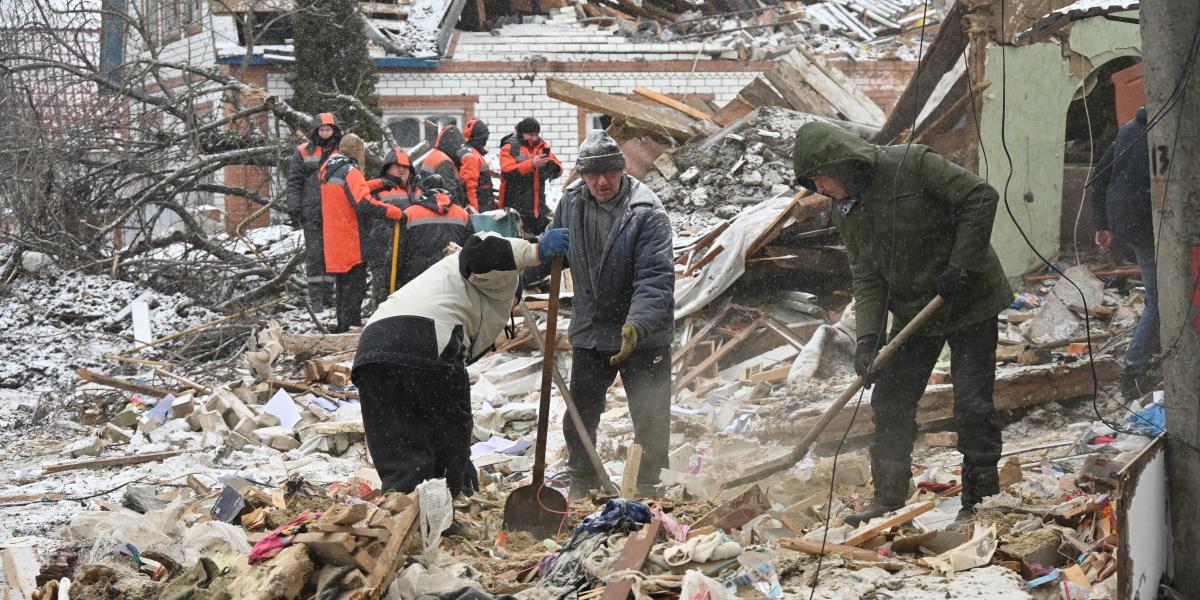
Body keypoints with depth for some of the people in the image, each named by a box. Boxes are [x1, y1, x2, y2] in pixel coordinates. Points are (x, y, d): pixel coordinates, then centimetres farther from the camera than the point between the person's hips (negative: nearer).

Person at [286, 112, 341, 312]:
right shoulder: (303, 152, 4)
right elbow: (294, 183, 3)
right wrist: (294, 210, -5)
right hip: (312, 213, -2)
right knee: (314, 256, -4)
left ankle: (328, 295, 13)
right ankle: (316, 298, -2)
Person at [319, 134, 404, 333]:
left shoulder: (330, 171, 13)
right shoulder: (351, 172, -15)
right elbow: (365, 204, -27)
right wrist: (397, 213, -27)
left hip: (335, 243, 9)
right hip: (352, 244, -9)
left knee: (343, 286, 17)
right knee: (355, 287, -4)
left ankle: (342, 327, 23)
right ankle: (351, 325, -8)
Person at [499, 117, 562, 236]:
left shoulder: (542, 146, 14)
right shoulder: (510, 147, -2)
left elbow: (557, 170, 11)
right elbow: (508, 172, -17)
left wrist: (551, 164, -13)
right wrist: (532, 164, -24)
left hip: (539, 207, 5)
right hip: (517, 207, -5)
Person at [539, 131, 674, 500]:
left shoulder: (647, 213, -19)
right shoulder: (571, 204, -2)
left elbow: (655, 278, -27)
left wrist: (636, 325, -40)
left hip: (644, 335, -4)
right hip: (589, 331, 4)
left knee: (650, 420, 6)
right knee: (579, 418, 12)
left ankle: (646, 489, 23)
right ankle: (581, 486, 31)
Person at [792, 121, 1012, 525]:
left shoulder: (912, 165, -20)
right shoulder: (845, 211, 0)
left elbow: (980, 197, -21)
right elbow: (866, 278, -1)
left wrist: (960, 267, -23)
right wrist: (867, 336, -15)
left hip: (969, 301, -6)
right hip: (913, 311, 7)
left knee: (972, 405, -5)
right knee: (890, 403, 5)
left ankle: (980, 501, 7)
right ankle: (889, 499, 16)